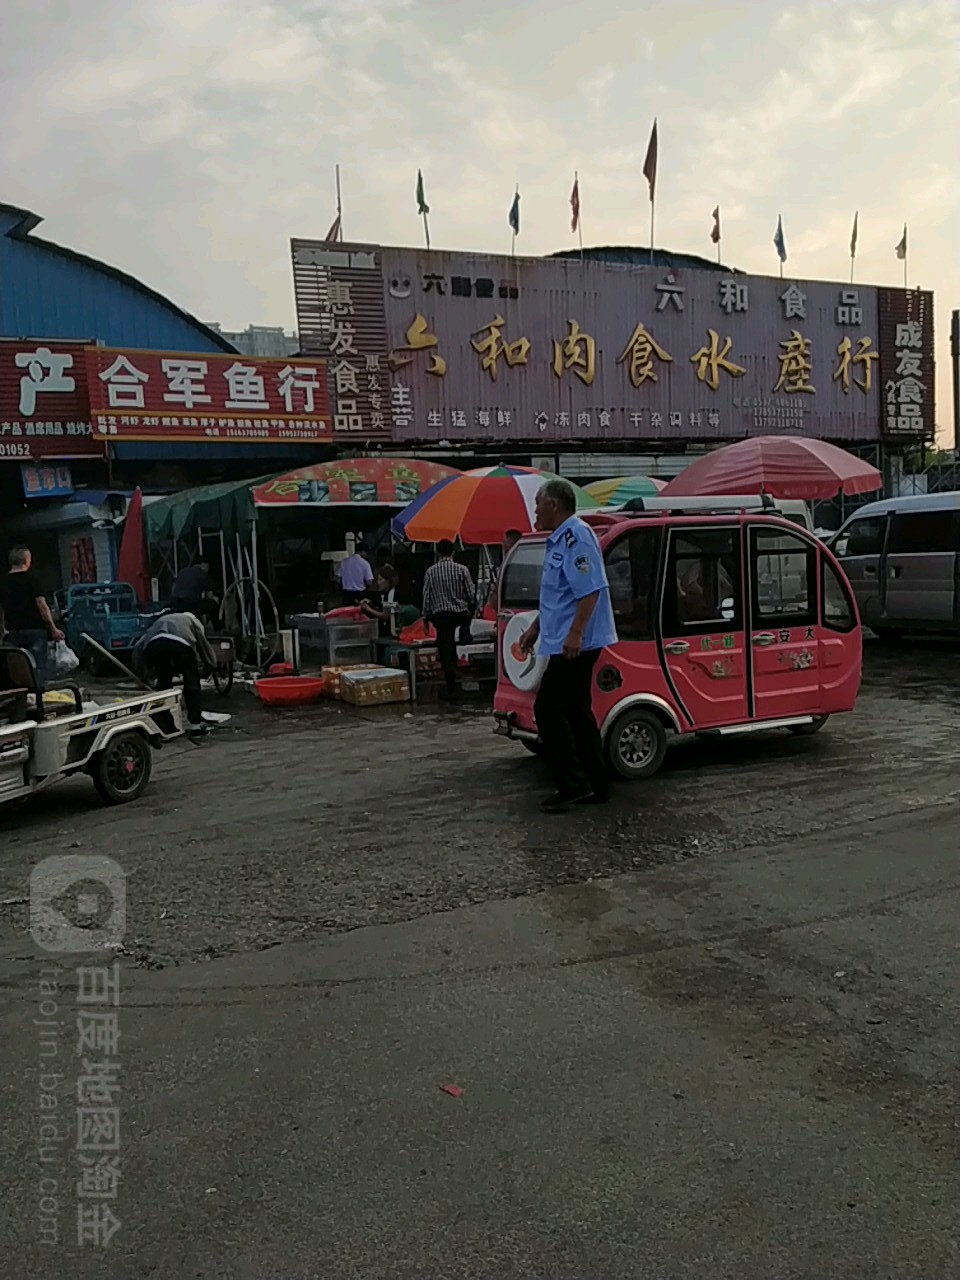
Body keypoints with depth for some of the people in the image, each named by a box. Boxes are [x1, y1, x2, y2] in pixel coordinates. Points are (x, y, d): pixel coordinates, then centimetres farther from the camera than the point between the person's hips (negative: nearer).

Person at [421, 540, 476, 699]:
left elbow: (426, 596, 0)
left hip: (440, 615, 0)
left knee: (445, 652, 2)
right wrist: (471, 611, 15)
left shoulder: (431, 571, -2)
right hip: (460, 614, 0)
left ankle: (452, 689, -1)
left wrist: (426, 617, 10)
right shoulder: (462, 570, -4)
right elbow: (472, 595, -3)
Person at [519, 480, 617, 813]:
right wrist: (535, 628, 27)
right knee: (576, 711, 13)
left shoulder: (576, 537, -15)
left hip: (575, 643, -11)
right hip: (568, 643, 11)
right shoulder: (558, 540, 17)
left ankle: (573, 785, -3)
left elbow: (590, 590, -24)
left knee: (548, 710, -8)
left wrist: (575, 633, -28)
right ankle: (596, 785, 20)